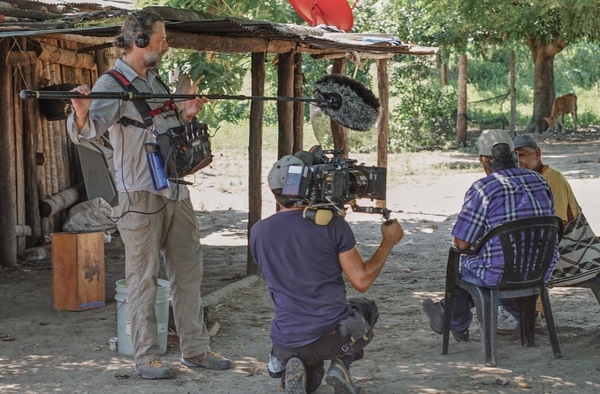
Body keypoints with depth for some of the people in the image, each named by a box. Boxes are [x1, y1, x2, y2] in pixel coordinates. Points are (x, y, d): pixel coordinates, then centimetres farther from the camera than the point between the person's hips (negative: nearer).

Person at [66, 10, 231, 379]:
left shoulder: (155, 81, 14)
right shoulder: (112, 85, -11)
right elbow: (86, 132, -26)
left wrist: (184, 115, 9)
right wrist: (81, 114, -47)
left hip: (176, 192, 8)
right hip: (141, 196, -8)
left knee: (189, 271, 13)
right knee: (144, 278, -1)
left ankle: (196, 349, 23)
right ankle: (146, 357, 8)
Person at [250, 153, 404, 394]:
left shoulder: (258, 232, 2)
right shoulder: (333, 225, -9)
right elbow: (362, 281, -7)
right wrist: (388, 242, 9)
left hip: (287, 344, 2)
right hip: (335, 335, -2)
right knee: (366, 308, 33)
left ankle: (296, 371, -3)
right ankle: (341, 365, 6)